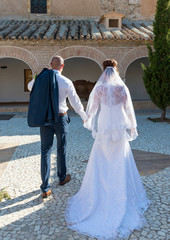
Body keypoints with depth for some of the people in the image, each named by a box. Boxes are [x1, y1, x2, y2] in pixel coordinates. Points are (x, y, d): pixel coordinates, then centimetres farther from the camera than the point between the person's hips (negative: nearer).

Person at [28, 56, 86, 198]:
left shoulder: (41, 78, -2)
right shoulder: (66, 82, -11)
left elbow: (30, 86, 21)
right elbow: (76, 102, -5)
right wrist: (84, 117, 9)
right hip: (60, 118, -2)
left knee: (45, 150, 5)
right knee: (61, 149, 17)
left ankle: (45, 188, 5)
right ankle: (62, 177, 36)